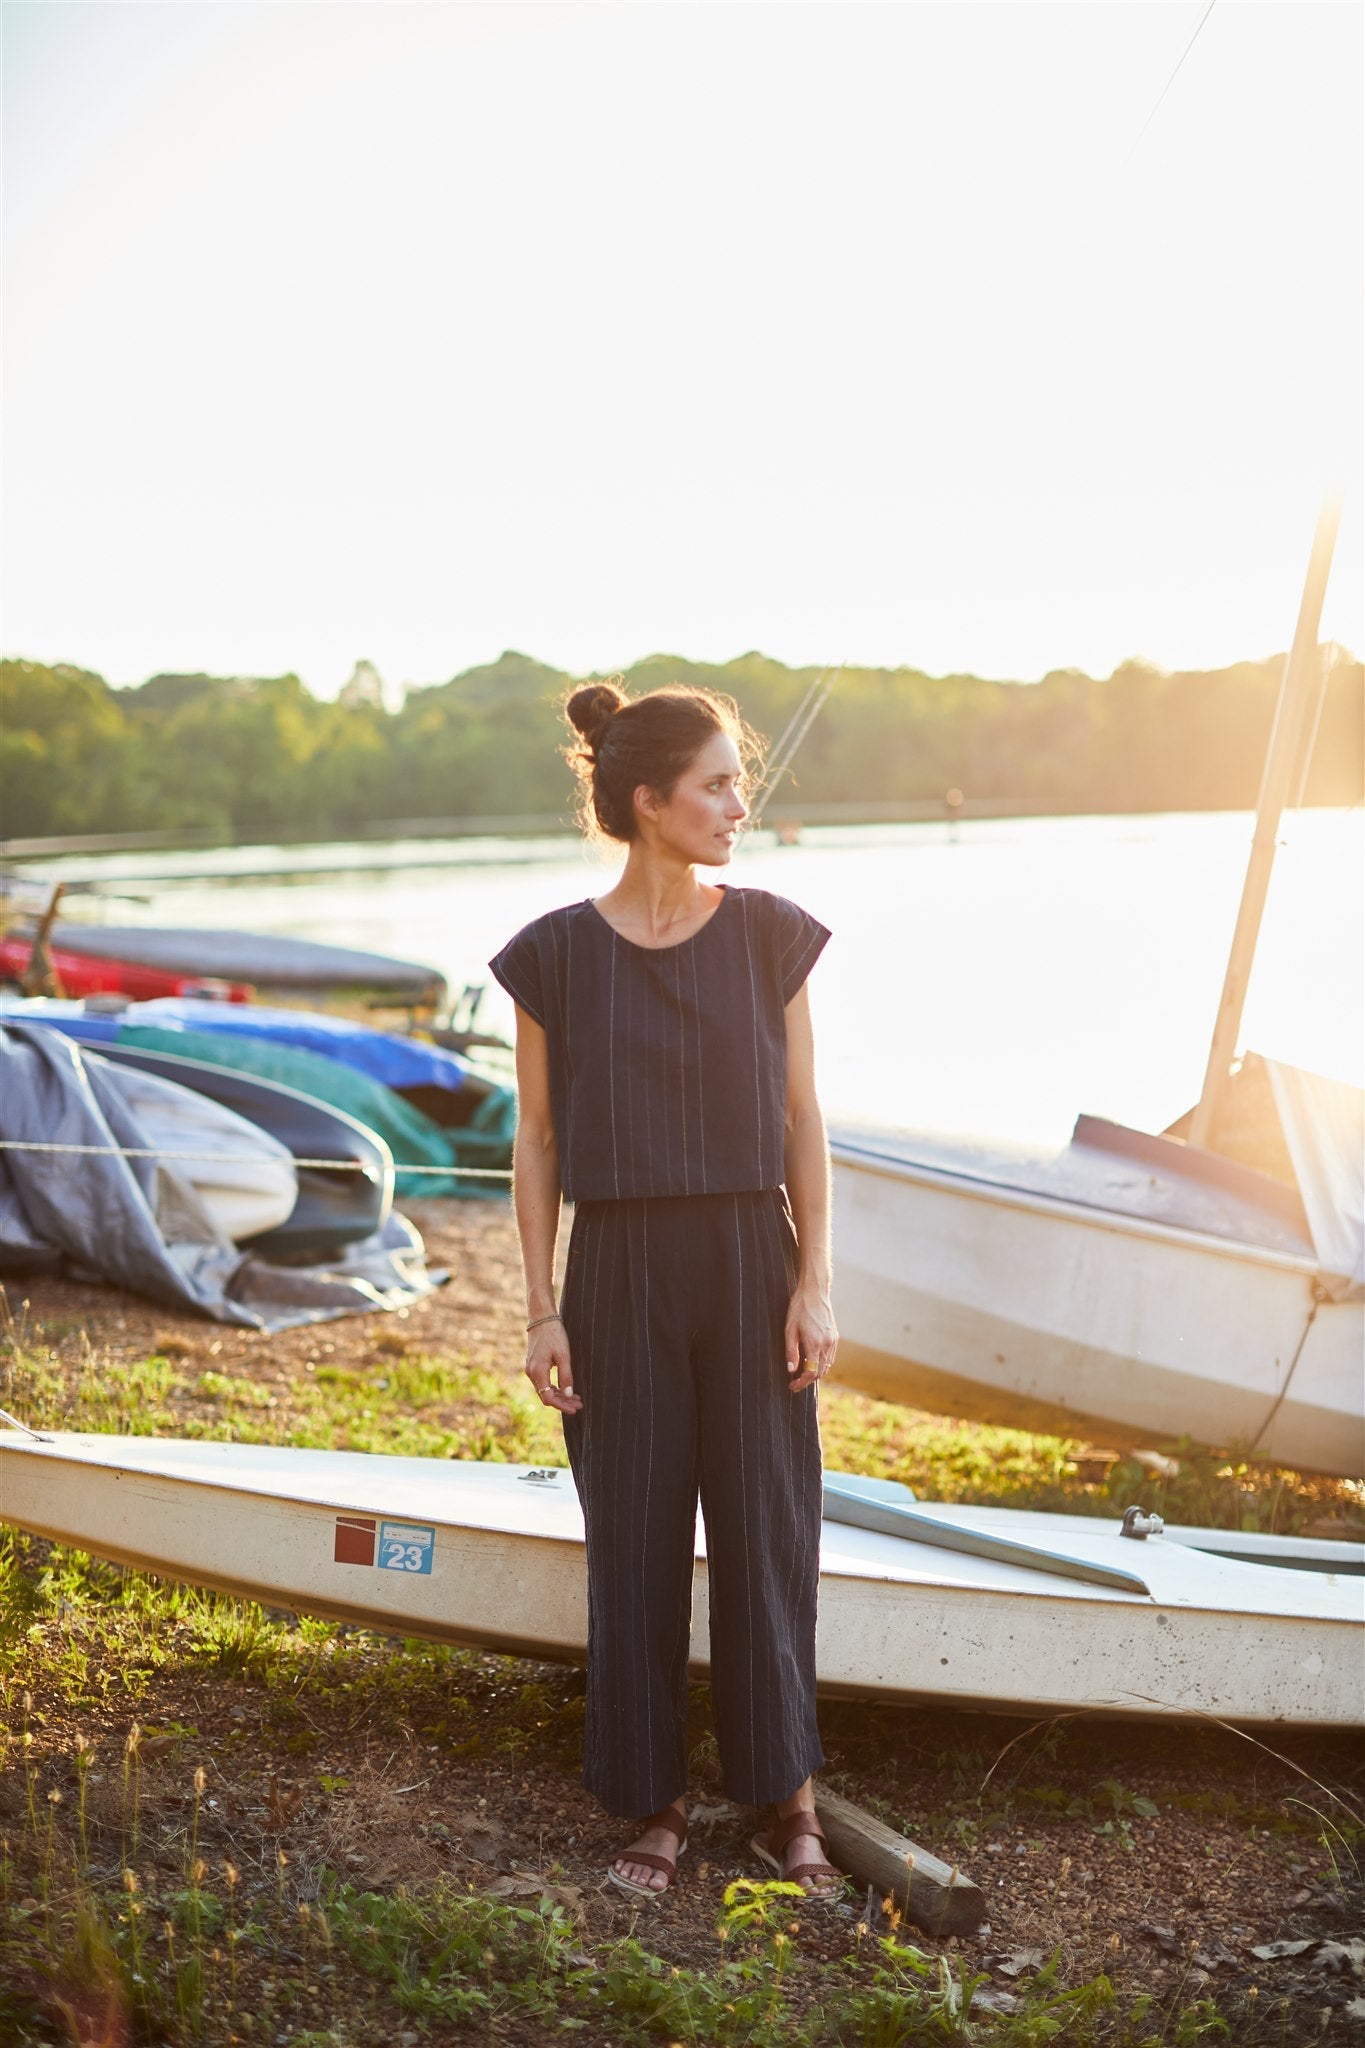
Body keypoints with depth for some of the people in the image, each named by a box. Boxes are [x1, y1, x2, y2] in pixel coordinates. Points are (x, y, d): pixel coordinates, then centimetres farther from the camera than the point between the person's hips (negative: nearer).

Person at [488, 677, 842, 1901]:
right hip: (619, 1269, 0)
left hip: (748, 1260, 1)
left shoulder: (770, 936, 0)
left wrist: (816, 1283, -3)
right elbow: (537, 1139, 1)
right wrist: (542, 1309, -1)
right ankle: (656, 1805, 22)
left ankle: (786, 1800, 22)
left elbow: (802, 1120, 2)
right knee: (634, 1539, 7)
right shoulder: (557, 954, -2)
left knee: (766, 1529, 6)